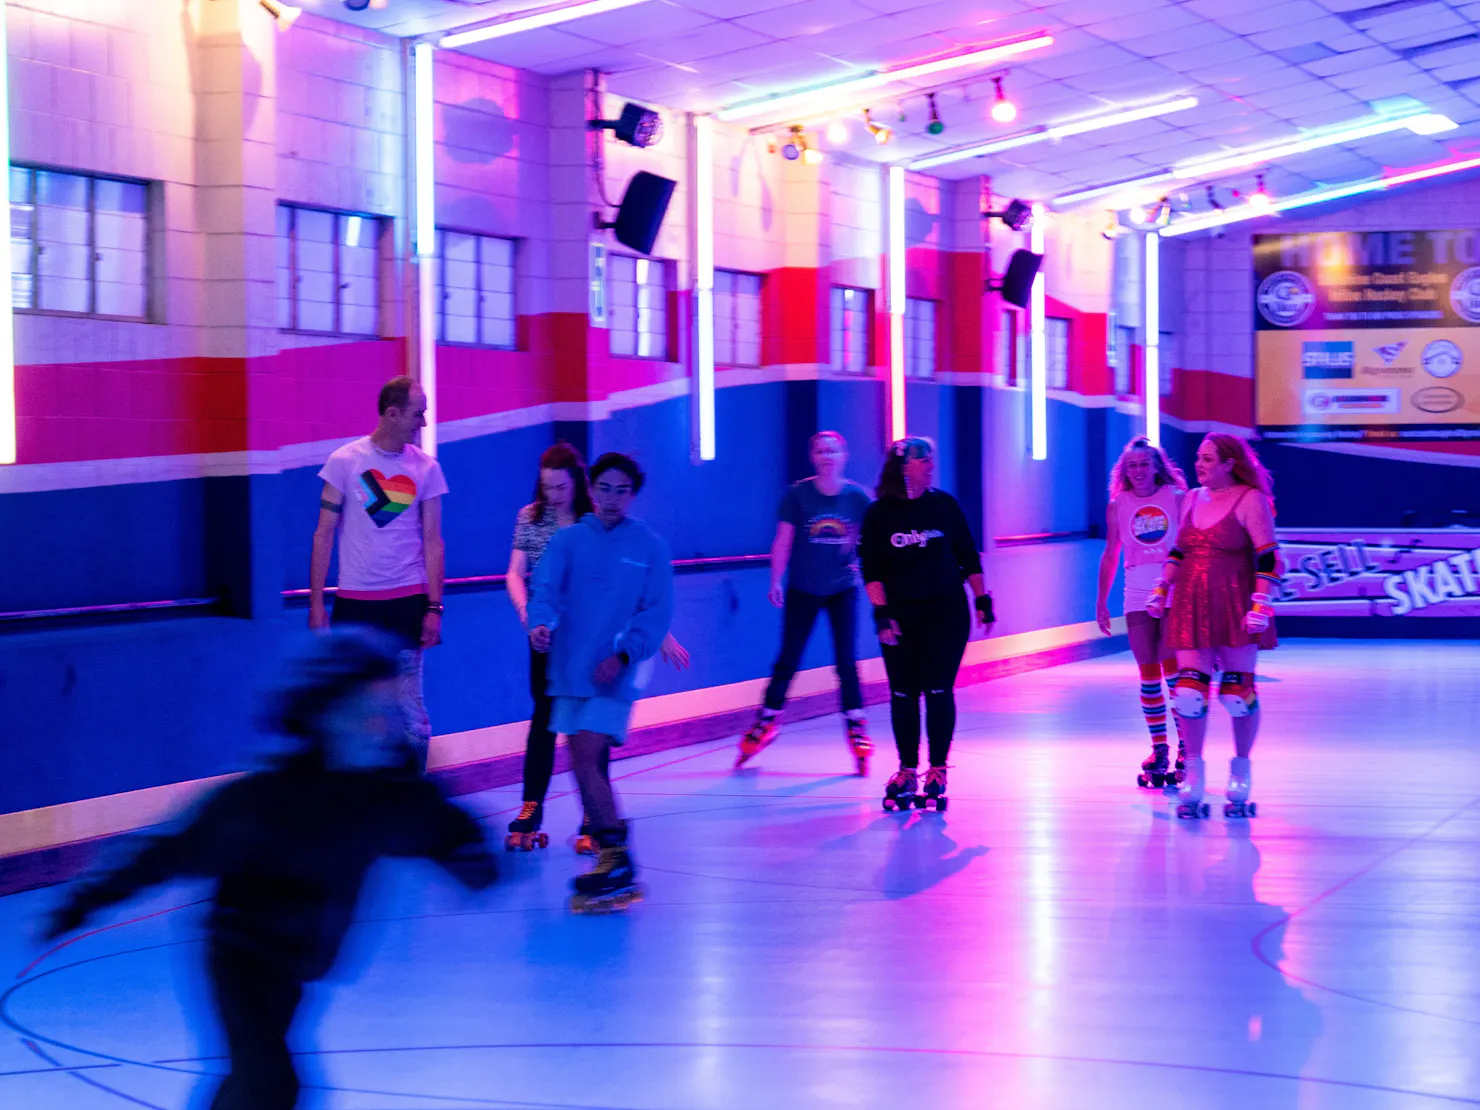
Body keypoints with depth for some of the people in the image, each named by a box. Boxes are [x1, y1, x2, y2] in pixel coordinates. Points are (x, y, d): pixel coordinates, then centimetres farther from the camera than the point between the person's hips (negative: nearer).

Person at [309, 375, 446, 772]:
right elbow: (324, 535, 1)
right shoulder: (345, 461, -2)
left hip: (408, 601, 1)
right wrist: (316, 604, -3)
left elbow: (432, 541, 4)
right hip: (354, 603, -1)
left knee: (410, 713, -2)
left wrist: (434, 607, -4)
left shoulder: (426, 468, 3)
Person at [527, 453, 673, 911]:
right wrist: (540, 622, -27)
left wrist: (623, 654, -14)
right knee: (589, 767, 8)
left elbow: (657, 612, -1)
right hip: (570, 669, 4)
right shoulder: (568, 540, 6)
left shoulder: (649, 546, 1)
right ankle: (616, 867, 18)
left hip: (615, 675, -4)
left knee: (586, 761, -15)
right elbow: (546, 590, -5)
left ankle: (616, 863, -9)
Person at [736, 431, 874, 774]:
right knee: (788, 660, 3)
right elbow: (783, 541, -5)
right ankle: (766, 722, 17)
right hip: (802, 591, 0)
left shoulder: (857, 497, -5)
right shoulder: (797, 494, -8)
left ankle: (857, 729, 10)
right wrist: (775, 582, -10)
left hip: (843, 590, 0)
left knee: (847, 662, -2)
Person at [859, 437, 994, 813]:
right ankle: (907, 770, 14)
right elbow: (871, 570, -3)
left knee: (938, 691, -3)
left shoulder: (944, 505, 2)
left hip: (946, 612, 0)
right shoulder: (879, 514, -2)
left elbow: (969, 557, 7)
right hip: (900, 616, 0)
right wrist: (881, 613, -12)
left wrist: (982, 601, 4)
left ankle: (938, 770, 6)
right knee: (903, 694, 4)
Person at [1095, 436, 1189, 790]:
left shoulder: (1176, 498, 2)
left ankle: (1186, 744, 1)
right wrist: (1101, 601, 11)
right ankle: (1159, 749, 10)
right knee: (1148, 671, 3)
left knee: (1172, 665, -9)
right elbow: (1110, 555, 13)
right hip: (1137, 592, 3)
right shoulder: (1117, 506, 9)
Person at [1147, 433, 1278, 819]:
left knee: (1237, 692, 0)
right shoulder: (1193, 499, 14)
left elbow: (1267, 558, -8)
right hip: (1191, 608, 5)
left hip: (1235, 609, -5)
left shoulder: (1251, 500, -4)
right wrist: (1161, 589, 13)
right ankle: (1193, 774, 8)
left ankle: (1241, 774, 17)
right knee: (1188, 691, -4)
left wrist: (1261, 602, -16)